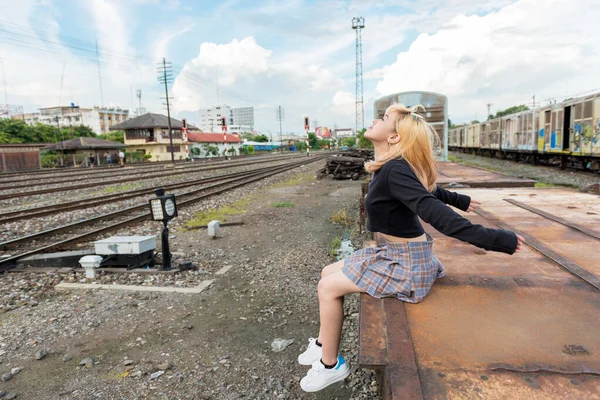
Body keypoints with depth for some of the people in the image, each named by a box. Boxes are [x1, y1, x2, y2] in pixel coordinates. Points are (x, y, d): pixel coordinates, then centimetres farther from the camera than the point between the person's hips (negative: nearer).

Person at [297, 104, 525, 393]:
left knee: (328, 288, -8)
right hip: (393, 253, 9)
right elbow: (426, 187, 19)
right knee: (328, 273, 12)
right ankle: (324, 344, 25)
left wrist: (490, 239, -39)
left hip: (406, 263, -9)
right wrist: (460, 200, 35)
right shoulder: (391, 166, 4)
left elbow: (434, 211, -33)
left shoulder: (394, 170, -25)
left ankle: (331, 365, 12)